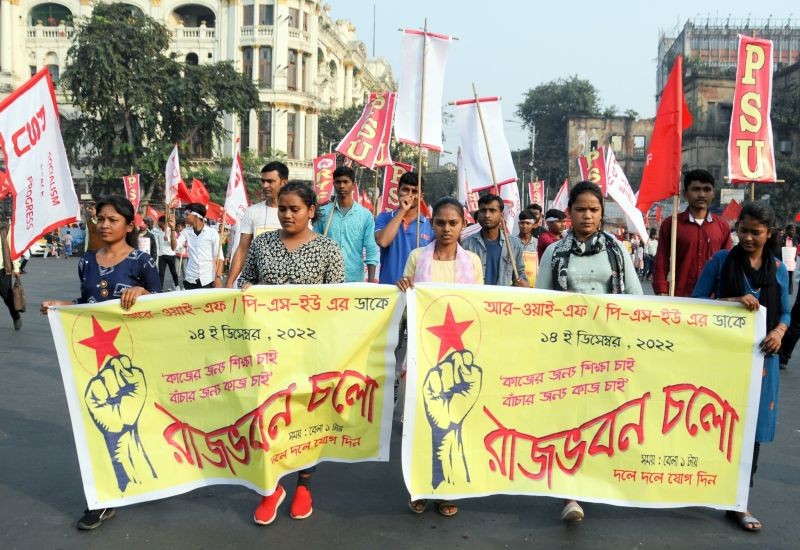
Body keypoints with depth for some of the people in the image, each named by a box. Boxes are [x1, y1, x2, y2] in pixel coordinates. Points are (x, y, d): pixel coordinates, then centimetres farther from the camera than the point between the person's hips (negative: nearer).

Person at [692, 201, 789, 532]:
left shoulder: (778, 269, 8)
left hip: (760, 357, 3)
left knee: (751, 426, 6)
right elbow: (696, 301, -7)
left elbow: (785, 312, 13)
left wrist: (779, 332, -9)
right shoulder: (721, 261, -2)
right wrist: (733, 300, -22)